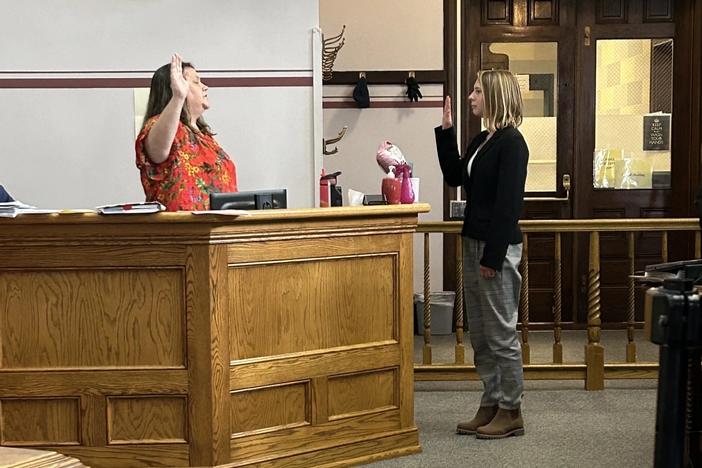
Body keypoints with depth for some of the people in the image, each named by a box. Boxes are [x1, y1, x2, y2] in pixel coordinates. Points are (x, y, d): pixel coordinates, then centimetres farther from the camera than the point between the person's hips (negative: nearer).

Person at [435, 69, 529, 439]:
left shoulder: (511, 142, -14)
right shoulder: (482, 140, 13)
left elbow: (508, 203, -18)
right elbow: (454, 176, 20)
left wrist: (493, 256, -19)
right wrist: (446, 131, 12)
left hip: (497, 248, -9)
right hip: (473, 243, 9)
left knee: (501, 333, 0)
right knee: (480, 334, 14)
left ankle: (510, 413, 11)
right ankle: (490, 406, 23)